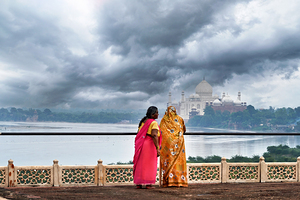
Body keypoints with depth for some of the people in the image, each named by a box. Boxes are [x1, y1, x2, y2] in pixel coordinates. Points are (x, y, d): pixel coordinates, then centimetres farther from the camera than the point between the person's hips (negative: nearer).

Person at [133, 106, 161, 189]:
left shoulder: (143, 121, 13)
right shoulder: (153, 123, -10)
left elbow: (139, 134, 15)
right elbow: (154, 136, -20)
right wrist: (158, 148, -22)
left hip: (140, 144, 7)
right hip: (149, 145, -7)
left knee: (140, 164, 10)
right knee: (149, 165, 2)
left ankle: (138, 184, 10)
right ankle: (148, 184, 2)